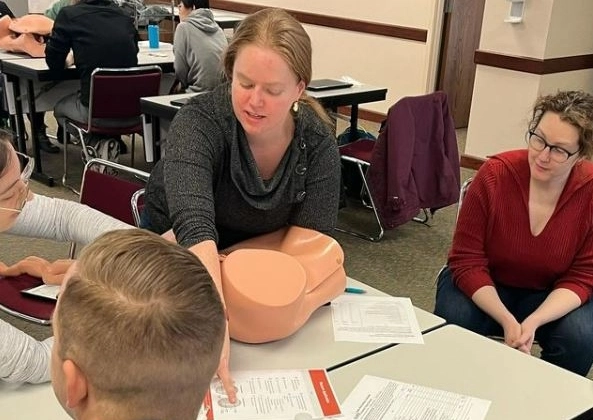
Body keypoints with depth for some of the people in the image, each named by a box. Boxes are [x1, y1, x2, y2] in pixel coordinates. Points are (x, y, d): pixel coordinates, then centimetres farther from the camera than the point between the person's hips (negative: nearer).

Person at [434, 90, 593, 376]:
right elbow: (468, 262, -16)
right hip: (485, 287, -1)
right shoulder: (494, 175, -20)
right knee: (452, 325, -29)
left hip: (551, 297, 1)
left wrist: (532, 322, -29)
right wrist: (507, 321, -30)